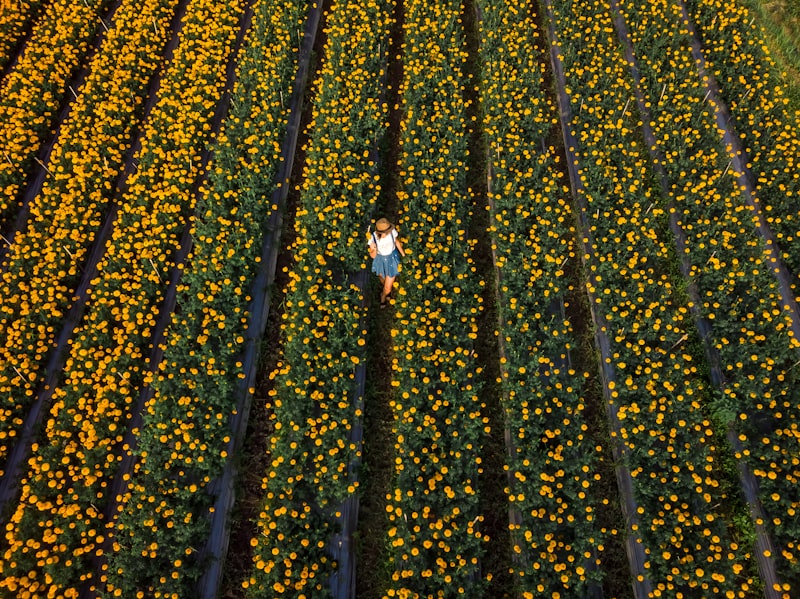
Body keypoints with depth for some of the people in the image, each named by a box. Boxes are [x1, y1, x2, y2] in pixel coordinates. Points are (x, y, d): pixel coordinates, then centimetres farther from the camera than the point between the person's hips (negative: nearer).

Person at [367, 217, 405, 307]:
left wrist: (403, 255, 5)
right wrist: (374, 249, -46)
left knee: (388, 288, 9)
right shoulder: (373, 238, -33)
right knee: (383, 278, 33)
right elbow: (372, 256, -23)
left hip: (392, 259, 0)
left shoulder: (392, 231, -30)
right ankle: (387, 289, 71)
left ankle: (383, 297, 48)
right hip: (380, 259, 0)